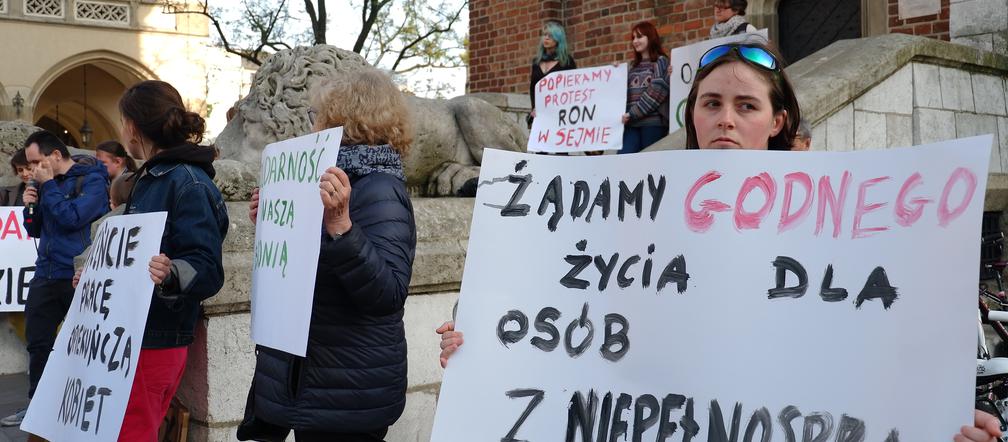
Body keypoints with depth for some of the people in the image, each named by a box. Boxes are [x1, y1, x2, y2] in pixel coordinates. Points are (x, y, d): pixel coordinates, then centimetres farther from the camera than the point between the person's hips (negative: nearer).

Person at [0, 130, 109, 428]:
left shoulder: (92, 180, -8)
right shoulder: (47, 184, 13)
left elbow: (72, 219, -20)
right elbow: (35, 230, 19)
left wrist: (48, 186, -12)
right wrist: (30, 205, 0)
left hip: (79, 277, -7)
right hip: (45, 276, 7)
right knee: (38, 343, 10)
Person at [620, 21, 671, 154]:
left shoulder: (661, 61, 5)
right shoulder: (633, 66, 22)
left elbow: (656, 92, -8)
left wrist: (632, 114, -12)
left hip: (653, 121, -5)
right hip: (631, 123, 5)